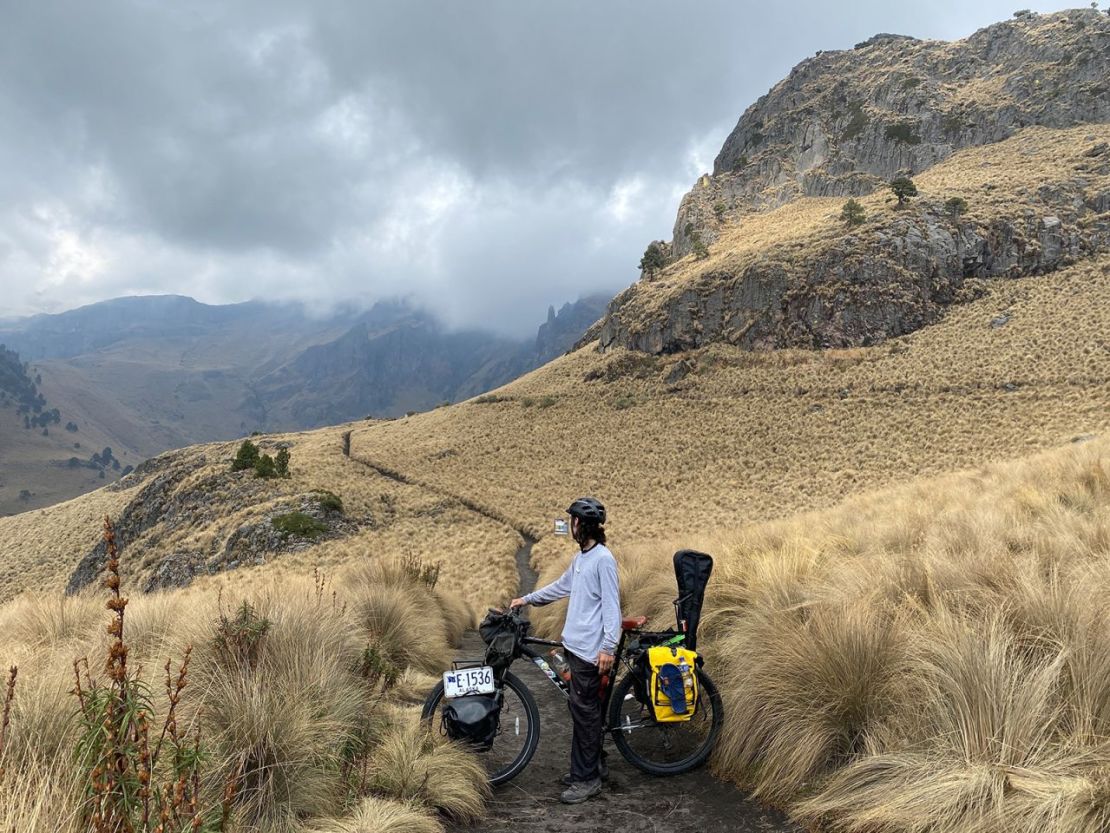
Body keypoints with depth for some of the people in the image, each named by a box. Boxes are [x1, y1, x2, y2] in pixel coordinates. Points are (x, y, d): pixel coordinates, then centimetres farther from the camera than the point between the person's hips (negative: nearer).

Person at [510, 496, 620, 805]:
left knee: (584, 709, -3)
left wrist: (608, 647, -22)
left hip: (590, 648, -9)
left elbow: (611, 605, -18)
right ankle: (592, 765, 26)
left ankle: (587, 779, 5)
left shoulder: (604, 559, -15)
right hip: (576, 643, 9)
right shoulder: (581, 558, 14)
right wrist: (527, 599, 31)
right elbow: (561, 586, 27)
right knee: (586, 709, 16)